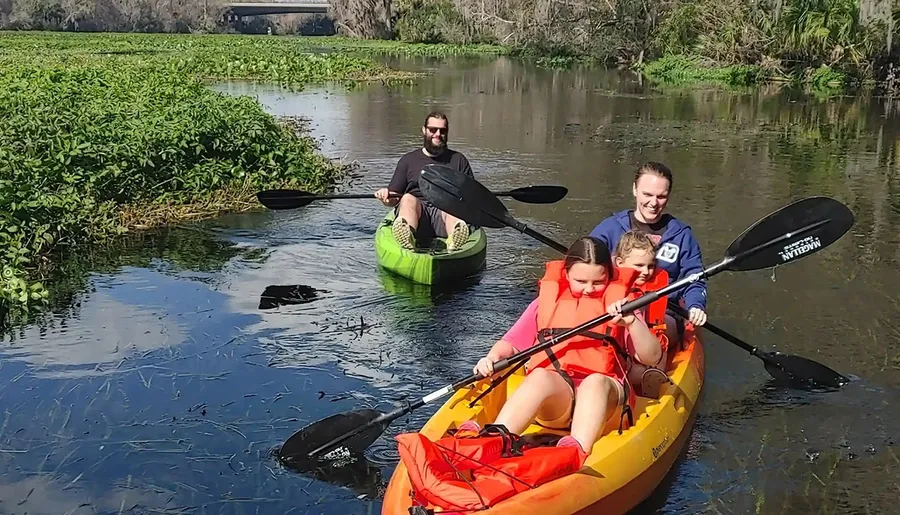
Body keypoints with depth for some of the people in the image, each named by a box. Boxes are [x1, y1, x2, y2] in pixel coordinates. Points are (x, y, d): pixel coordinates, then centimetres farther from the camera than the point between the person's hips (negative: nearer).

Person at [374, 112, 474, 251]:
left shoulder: (458, 160, 24)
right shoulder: (408, 160, 23)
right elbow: (393, 199, 17)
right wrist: (386, 197, -7)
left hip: (444, 210, 0)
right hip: (415, 208, 0)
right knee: (408, 198, -34)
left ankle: (454, 239, -70)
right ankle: (406, 235, -67)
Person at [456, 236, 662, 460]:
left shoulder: (619, 305, 17)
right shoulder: (546, 301, 20)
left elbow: (651, 357, 8)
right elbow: (511, 343, 16)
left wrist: (632, 323, -10)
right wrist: (493, 357, -7)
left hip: (602, 393, 0)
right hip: (553, 392, 0)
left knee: (594, 382, -36)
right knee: (540, 376, -35)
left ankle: (578, 450, -60)